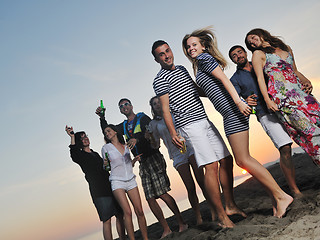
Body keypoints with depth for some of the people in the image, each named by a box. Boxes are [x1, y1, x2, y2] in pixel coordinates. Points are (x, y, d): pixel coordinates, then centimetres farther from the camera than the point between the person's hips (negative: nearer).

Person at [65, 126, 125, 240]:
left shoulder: (95, 154, 21)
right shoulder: (80, 155, 0)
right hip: (98, 191, -7)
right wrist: (72, 137, -31)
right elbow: (74, 156, -24)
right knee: (107, 220, -10)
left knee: (120, 215, 7)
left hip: (111, 187, 7)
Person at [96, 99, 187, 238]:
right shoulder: (124, 126, 21)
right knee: (150, 198, 0)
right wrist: (102, 118, -1)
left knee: (162, 193, -14)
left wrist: (137, 139, -30)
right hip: (142, 163, 6)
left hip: (153, 157, -6)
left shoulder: (142, 118, 4)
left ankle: (181, 223, -5)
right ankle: (166, 229, 7)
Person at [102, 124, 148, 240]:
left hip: (130, 180, 3)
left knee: (139, 211, -5)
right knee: (127, 212, -17)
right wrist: (106, 164, -11)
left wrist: (134, 160, 5)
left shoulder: (125, 146, 15)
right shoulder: (106, 147, 6)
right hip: (117, 181, -3)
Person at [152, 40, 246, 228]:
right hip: (189, 126, -8)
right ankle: (221, 215, -7)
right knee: (211, 166, -15)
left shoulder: (182, 69, 20)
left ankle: (230, 206, 18)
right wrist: (173, 132, -18)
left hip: (205, 121, 8)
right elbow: (165, 109, -10)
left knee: (227, 160, 7)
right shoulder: (160, 79, -4)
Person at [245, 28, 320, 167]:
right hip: (282, 97, -5)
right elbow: (260, 78, 1)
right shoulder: (258, 54, 10)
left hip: (300, 91, 5)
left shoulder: (286, 48, 24)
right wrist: (267, 100, -11)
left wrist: (306, 81, 5)